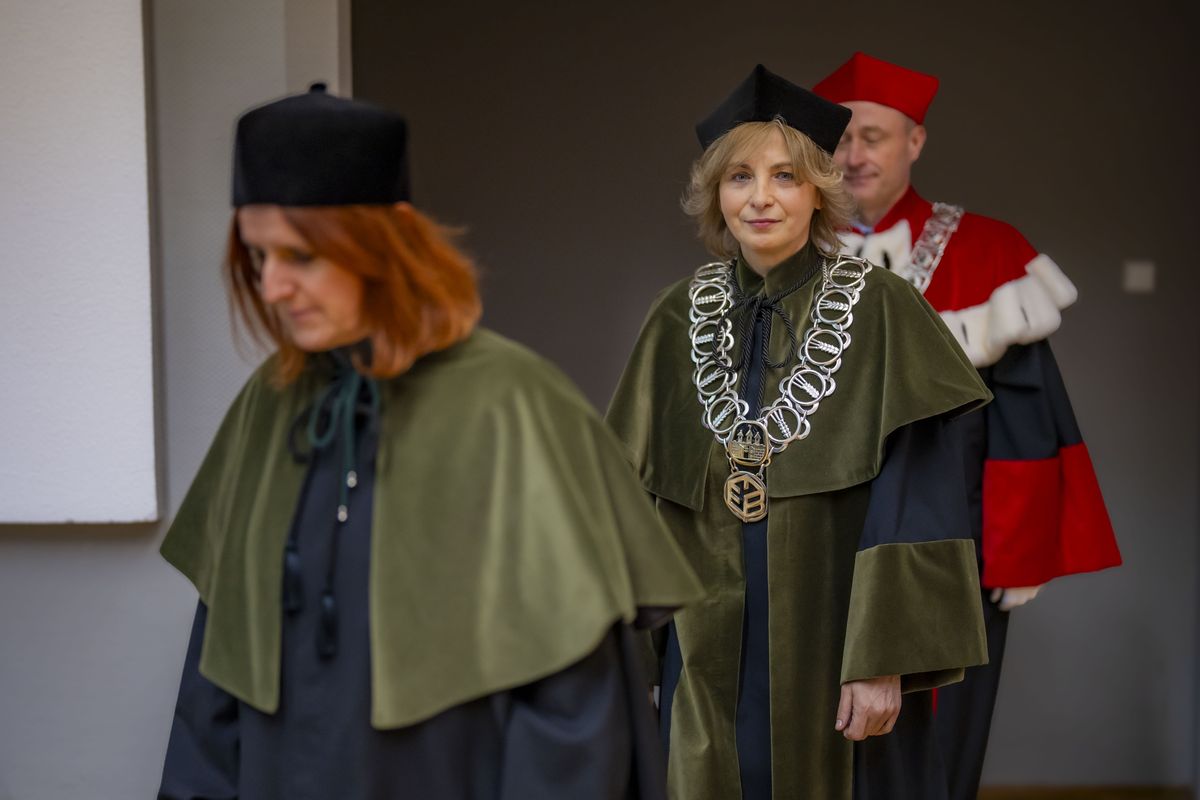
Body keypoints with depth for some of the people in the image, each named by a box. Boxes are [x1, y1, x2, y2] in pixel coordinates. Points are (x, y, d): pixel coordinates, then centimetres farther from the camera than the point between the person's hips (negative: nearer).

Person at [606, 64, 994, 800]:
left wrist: (885, 660, -17)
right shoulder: (680, 319, 4)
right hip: (711, 656, 3)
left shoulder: (880, 312, -8)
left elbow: (915, 502, -12)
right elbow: (632, 489, 8)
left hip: (836, 648, -3)